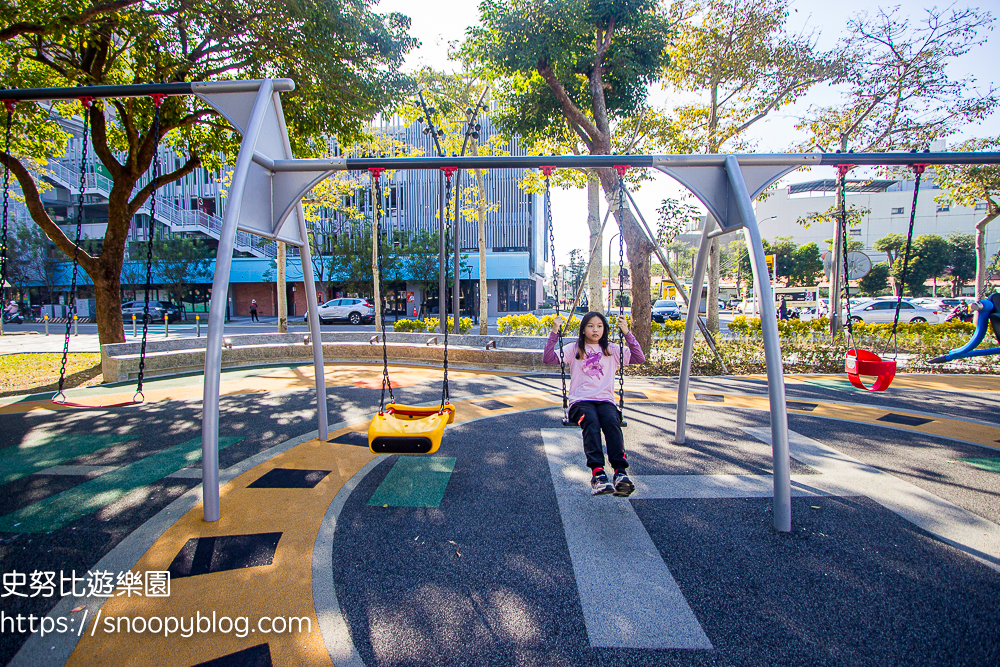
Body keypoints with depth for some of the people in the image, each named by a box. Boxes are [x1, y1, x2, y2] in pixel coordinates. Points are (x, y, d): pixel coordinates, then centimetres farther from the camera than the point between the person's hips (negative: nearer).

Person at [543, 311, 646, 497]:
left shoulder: (612, 350, 20)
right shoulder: (573, 349, 14)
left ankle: (621, 472, -40)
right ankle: (597, 472, -44)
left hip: (605, 400, 2)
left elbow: (640, 358, 12)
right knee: (591, 422, -35)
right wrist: (554, 333, -4)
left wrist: (627, 333, 7)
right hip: (580, 400, -1)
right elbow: (548, 358, 3)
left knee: (612, 422, -33)